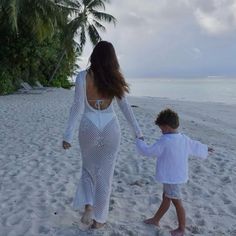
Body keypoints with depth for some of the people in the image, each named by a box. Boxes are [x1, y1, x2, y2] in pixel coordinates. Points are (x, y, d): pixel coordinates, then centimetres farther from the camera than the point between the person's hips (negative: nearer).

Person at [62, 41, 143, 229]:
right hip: (110, 129, 1)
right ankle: (98, 218, 23)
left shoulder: (83, 76, -9)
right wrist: (137, 131, 12)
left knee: (88, 169, 23)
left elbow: (78, 107, -11)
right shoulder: (115, 79, -2)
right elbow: (126, 107, 2)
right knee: (104, 174, 12)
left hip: (89, 129, -1)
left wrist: (68, 135, -7)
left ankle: (88, 205, 5)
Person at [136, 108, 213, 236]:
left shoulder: (165, 142, -25)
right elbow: (195, 146, 17)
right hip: (177, 176, 9)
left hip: (172, 178, -9)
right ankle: (155, 219, 36)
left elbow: (148, 151, -19)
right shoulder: (184, 139, 0)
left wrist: (139, 141, -1)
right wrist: (205, 149, 39)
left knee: (176, 202, 6)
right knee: (165, 198, 20)